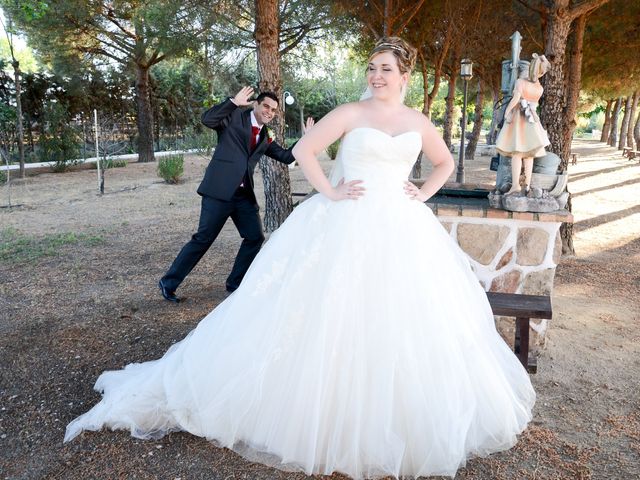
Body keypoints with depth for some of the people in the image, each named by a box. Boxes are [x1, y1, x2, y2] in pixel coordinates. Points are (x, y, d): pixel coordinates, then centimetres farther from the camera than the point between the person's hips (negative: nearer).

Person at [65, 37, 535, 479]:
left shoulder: (418, 122, 12)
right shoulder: (350, 113, 2)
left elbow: (445, 162, 26)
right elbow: (303, 150, -3)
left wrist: (423, 194, 10)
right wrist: (329, 193, -9)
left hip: (401, 234, 4)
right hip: (347, 228, -3)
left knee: (406, 324, 7)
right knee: (333, 319, -1)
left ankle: (405, 417, 28)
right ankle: (326, 408, 17)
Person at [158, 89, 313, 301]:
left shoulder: (265, 138, 18)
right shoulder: (235, 117, 1)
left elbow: (286, 157, 19)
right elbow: (207, 119, -15)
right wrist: (233, 101, -23)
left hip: (244, 194, 7)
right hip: (220, 189, -7)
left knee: (255, 237, 6)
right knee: (204, 238, -4)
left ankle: (235, 283, 22)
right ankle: (169, 282, 9)